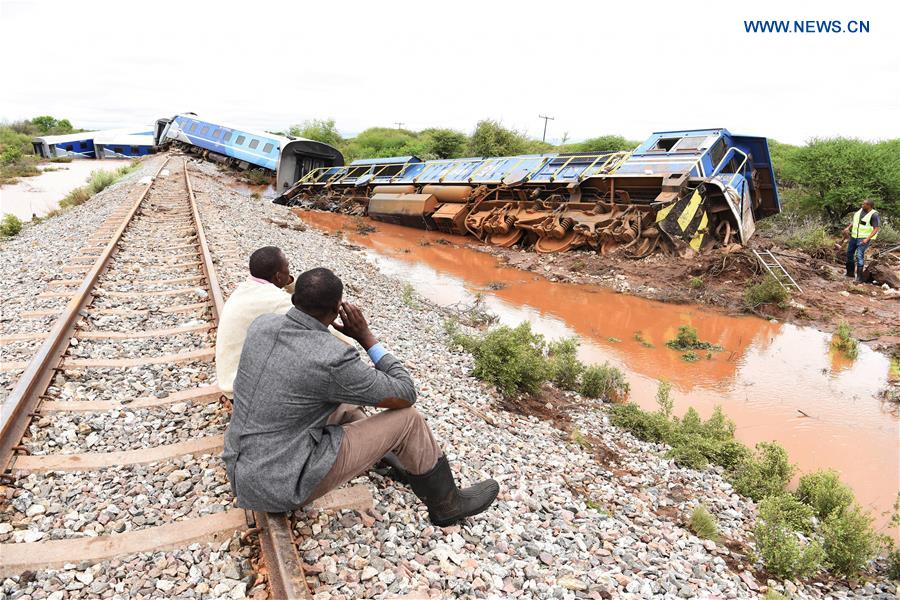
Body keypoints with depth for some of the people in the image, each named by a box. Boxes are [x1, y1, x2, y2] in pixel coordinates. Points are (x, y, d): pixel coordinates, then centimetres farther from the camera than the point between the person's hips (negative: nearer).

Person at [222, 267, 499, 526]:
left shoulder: (261, 325, -4)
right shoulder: (332, 360, -25)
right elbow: (405, 395, -11)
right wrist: (366, 336, -9)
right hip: (286, 487, -7)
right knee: (408, 420, -3)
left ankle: (389, 458, 45)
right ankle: (447, 503, 20)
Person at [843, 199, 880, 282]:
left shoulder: (874, 215, -14)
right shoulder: (859, 211, 5)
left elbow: (876, 229, -16)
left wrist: (867, 239, -24)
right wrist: (848, 228, 2)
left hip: (864, 238, -7)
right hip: (853, 236, 7)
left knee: (859, 256, -13)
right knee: (849, 253, 14)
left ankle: (859, 277, -8)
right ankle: (850, 273, 29)